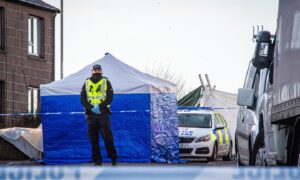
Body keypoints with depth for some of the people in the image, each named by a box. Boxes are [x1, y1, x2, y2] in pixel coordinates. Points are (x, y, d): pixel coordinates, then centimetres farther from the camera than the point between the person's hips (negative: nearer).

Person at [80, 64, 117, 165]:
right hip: (91, 114, 2)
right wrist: (91, 107, -11)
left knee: (107, 136, -9)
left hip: (103, 113, -2)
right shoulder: (87, 83, 13)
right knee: (93, 138, 1)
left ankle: (113, 157, -1)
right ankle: (97, 160, 6)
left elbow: (110, 97, -1)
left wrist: (100, 106, -16)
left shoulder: (106, 82, 8)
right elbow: (82, 99, 6)